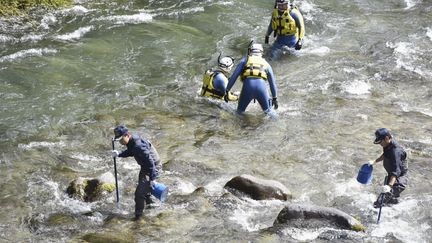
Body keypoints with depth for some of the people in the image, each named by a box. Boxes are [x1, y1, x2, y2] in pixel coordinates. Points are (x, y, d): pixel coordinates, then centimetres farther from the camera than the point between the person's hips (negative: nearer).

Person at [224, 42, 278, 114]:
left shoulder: (245, 60, 23)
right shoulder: (266, 63, 29)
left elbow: (234, 76, 14)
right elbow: (272, 82, 35)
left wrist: (227, 91, 16)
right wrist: (275, 98, 43)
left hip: (248, 85, -1)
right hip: (261, 86, 2)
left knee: (240, 111, 20)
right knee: (267, 110, 27)